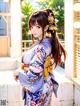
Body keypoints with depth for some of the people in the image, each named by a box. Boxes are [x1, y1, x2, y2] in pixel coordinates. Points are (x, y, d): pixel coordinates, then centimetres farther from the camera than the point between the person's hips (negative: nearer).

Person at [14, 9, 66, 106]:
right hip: (45, 86, 9)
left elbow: (33, 74, -27)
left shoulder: (41, 48, -27)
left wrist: (18, 72, -9)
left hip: (37, 90, -9)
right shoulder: (49, 42, 2)